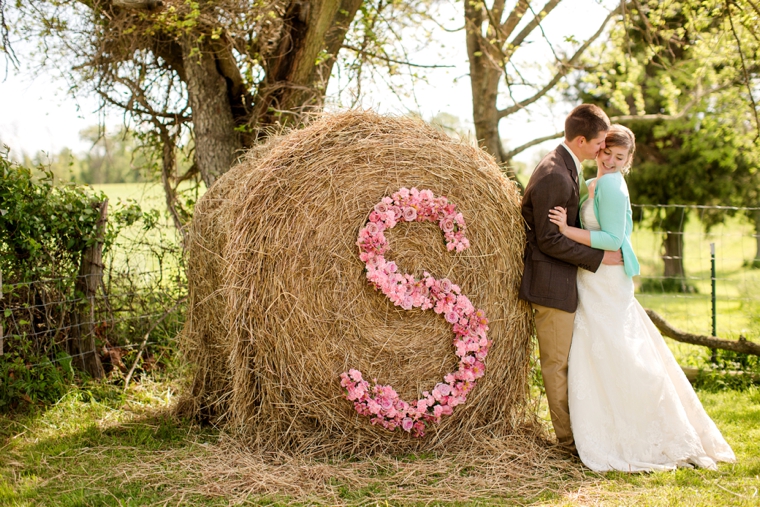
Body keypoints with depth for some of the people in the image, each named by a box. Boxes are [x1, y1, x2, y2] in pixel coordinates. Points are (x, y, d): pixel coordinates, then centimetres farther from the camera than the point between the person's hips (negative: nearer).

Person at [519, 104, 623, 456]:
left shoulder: (566, 167, 11)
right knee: (558, 362, 0)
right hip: (551, 284, -10)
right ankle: (569, 439, 9)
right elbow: (549, 240, -22)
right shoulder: (553, 176, -21)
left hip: (564, 281, 10)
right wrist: (598, 257, -17)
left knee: (570, 359, 14)